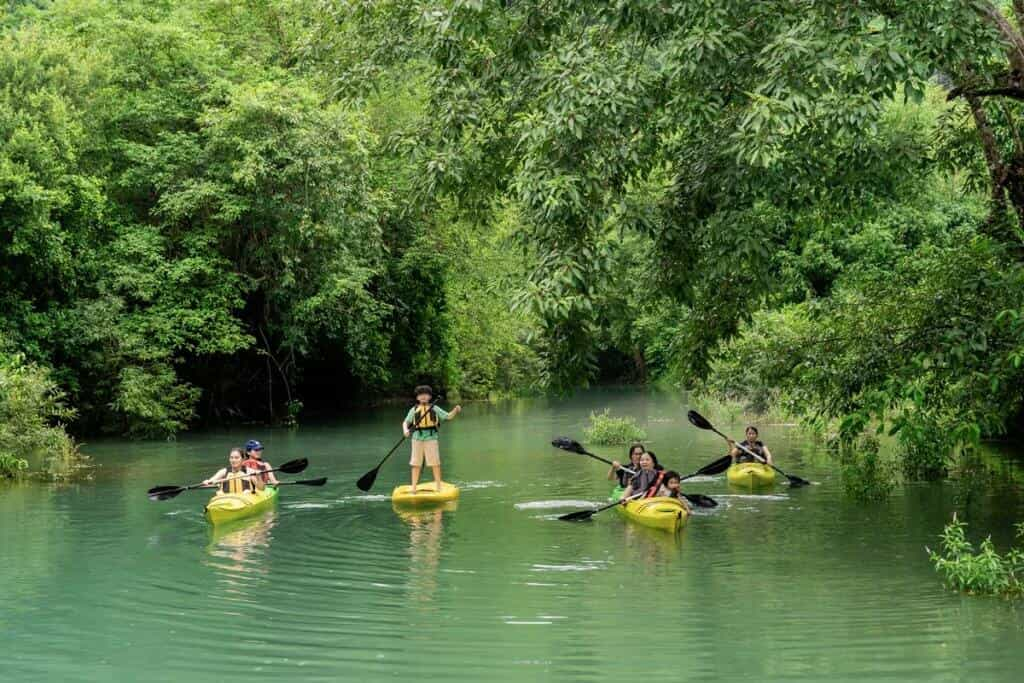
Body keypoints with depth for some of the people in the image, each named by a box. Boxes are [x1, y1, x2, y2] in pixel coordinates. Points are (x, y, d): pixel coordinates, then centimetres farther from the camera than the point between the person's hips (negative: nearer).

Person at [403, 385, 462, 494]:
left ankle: (438, 485, 6)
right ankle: (413, 486, 12)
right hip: (417, 439, 1)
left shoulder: (434, 409, 9)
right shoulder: (414, 410, 9)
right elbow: (405, 422, 5)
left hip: (431, 438, -1)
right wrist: (405, 430, -16)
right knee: (416, 464, 5)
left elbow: (448, 416, 7)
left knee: (435, 463, -2)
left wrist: (456, 410, -12)